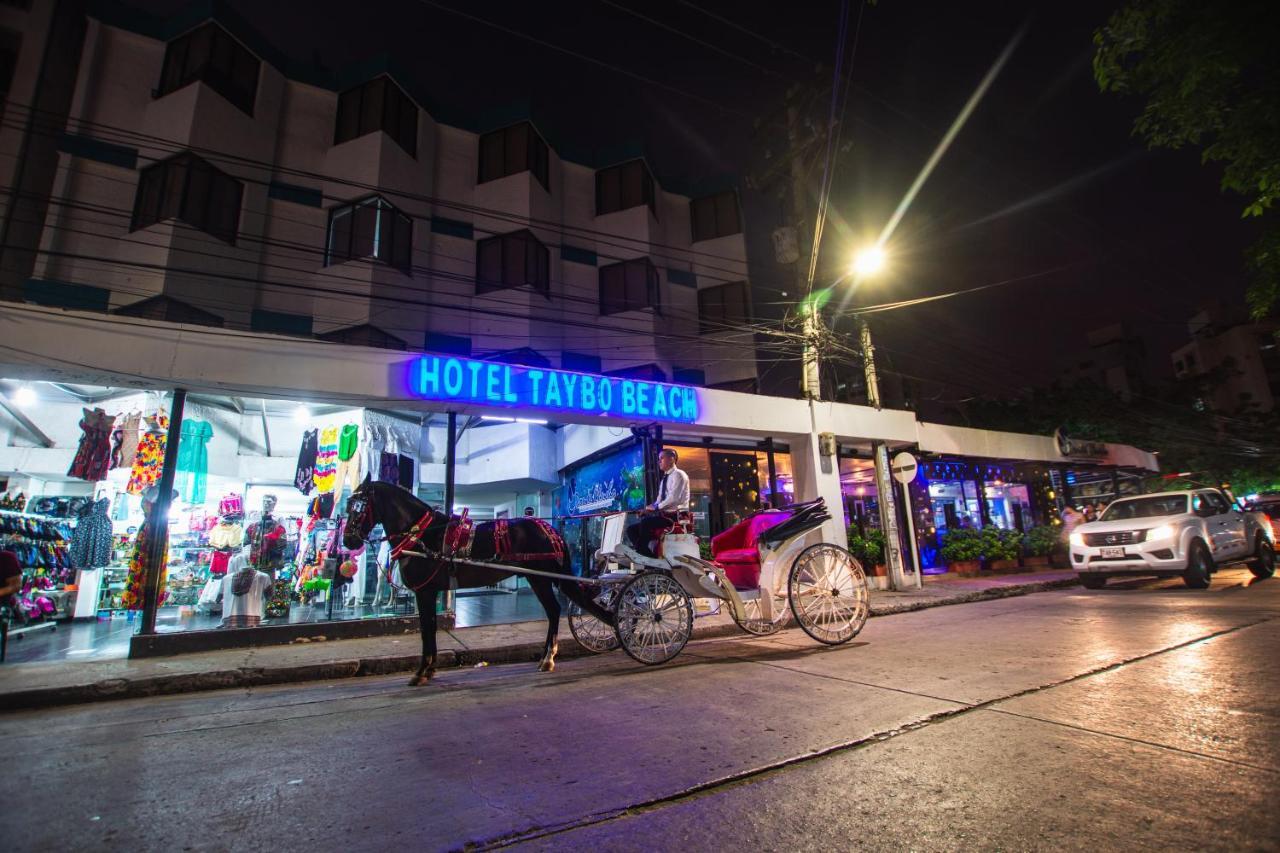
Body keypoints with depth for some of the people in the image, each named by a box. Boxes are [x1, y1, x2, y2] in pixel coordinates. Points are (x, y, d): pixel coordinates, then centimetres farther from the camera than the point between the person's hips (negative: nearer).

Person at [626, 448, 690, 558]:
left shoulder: (678, 475, -4)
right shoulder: (664, 479, 22)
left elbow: (674, 498, -18)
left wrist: (656, 507, -16)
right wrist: (651, 507, 0)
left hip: (675, 515, -9)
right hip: (664, 515, 9)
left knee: (645, 522, -31)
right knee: (632, 529, -2)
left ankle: (642, 551, -22)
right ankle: (648, 555, -15)